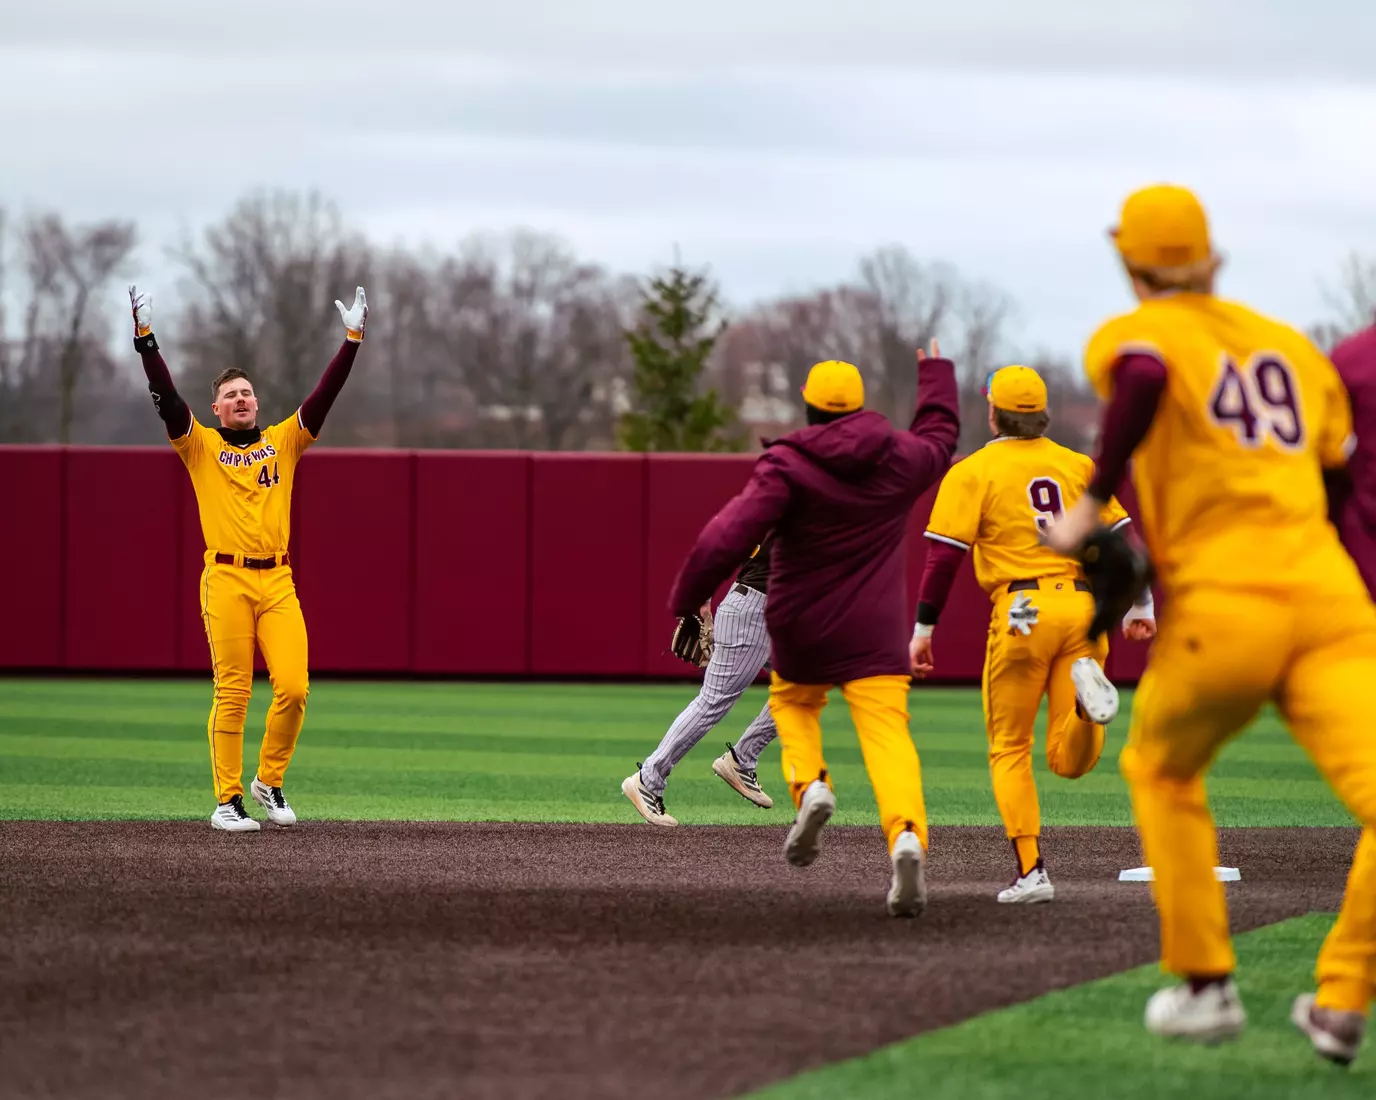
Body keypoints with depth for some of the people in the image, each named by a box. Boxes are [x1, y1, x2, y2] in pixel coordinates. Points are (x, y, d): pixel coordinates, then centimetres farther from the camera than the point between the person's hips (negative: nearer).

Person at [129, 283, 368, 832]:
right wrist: (145, 334, -11)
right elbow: (165, 395, -2)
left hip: (278, 582, 3)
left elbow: (326, 393, 9)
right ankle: (228, 802, 1)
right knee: (232, 695, -4)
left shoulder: (284, 441, 16)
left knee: (293, 688, -8)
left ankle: (269, 781, 13)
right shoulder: (201, 446, 9)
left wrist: (352, 339, 1)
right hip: (226, 581, -3)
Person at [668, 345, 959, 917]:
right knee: (888, 734, -9)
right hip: (877, 634, 1)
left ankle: (809, 783, -1)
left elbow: (726, 538, -19)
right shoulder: (899, 460, 2)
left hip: (802, 632, -1)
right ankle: (907, 834, -34)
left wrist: (685, 603, -11)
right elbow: (939, 437, 27)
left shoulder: (785, 467, -11)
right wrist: (936, 374, 43)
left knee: (792, 703, 26)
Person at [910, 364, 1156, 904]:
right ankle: (1086, 687, -28)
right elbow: (1120, 537, 16)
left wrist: (923, 629, 0)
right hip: (1084, 607, 3)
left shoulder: (972, 472, 3)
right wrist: (1140, 607, 25)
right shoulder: (1077, 465, 15)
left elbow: (944, 555, -4)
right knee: (1069, 760, 4)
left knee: (1009, 750, 10)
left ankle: (1031, 872, -3)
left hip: (1023, 613, -3)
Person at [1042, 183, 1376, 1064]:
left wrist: (1091, 507, -11)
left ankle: (1205, 985, 25)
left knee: (1162, 772, 25)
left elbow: (1143, 377, -17)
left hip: (1220, 609, -1)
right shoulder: (1293, 346, 22)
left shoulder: (1129, 335, 8)